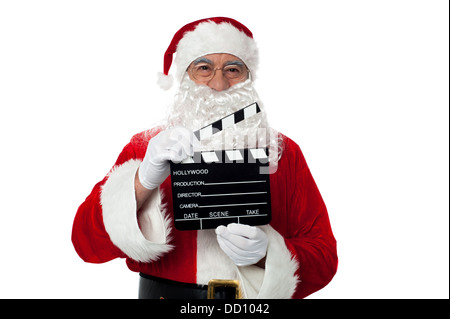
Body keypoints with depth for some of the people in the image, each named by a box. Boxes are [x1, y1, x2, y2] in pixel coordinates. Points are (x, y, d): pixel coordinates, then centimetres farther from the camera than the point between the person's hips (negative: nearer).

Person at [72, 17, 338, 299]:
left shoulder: (285, 152, 2)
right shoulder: (144, 148, 2)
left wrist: (265, 252, -18)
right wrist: (144, 180, -22)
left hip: (255, 298, 0)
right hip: (163, 292, 1)